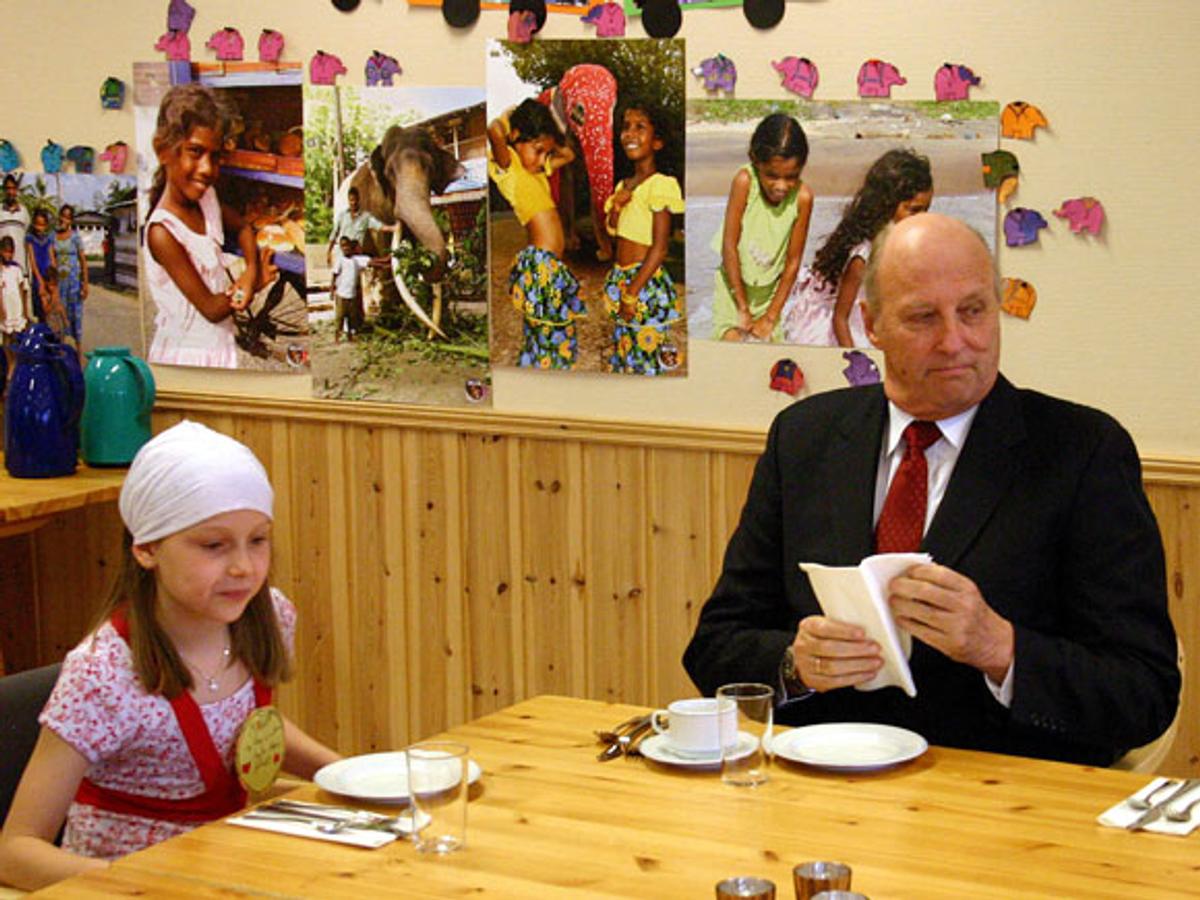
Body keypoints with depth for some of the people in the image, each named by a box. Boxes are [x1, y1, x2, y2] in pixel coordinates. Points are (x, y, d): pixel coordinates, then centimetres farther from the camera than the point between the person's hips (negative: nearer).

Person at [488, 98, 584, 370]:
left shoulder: (538, 171, 18)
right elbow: (495, 132, -26)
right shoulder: (507, 166, -6)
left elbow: (568, 154, 34)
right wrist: (508, 116, -5)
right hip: (538, 264, -9)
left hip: (552, 266, 9)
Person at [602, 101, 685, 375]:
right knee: (622, 351, 13)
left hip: (646, 281, -8)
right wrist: (615, 207, -1)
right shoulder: (625, 185, 12)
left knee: (645, 357, -6)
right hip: (620, 278, 8)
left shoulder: (660, 185, -12)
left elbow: (659, 248, -16)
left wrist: (632, 292, -18)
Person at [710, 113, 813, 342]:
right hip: (733, 282, -1)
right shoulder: (744, 181, -23)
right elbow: (729, 246, -19)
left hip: (771, 289, 1)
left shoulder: (803, 197, -19)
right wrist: (743, 307, -16)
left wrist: (771, 317, -9)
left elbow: (793, 261, -11)